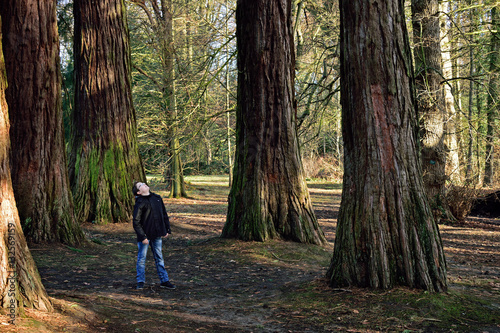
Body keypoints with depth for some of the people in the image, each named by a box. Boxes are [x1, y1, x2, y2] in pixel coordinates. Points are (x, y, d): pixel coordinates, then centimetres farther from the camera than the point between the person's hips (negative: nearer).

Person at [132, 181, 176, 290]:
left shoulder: (157, 198, 6)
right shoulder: (139, 203, -13)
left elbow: (164, 214, 14)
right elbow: (136, 222, -14)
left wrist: (167, 230, 11)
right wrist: (142, 237, -16)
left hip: (156, 235, 5)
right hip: (145, 235, -5)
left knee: (159, 257, 13)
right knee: (141, 258, 6)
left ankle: (164, 280, 20)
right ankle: (140, 282, 18)